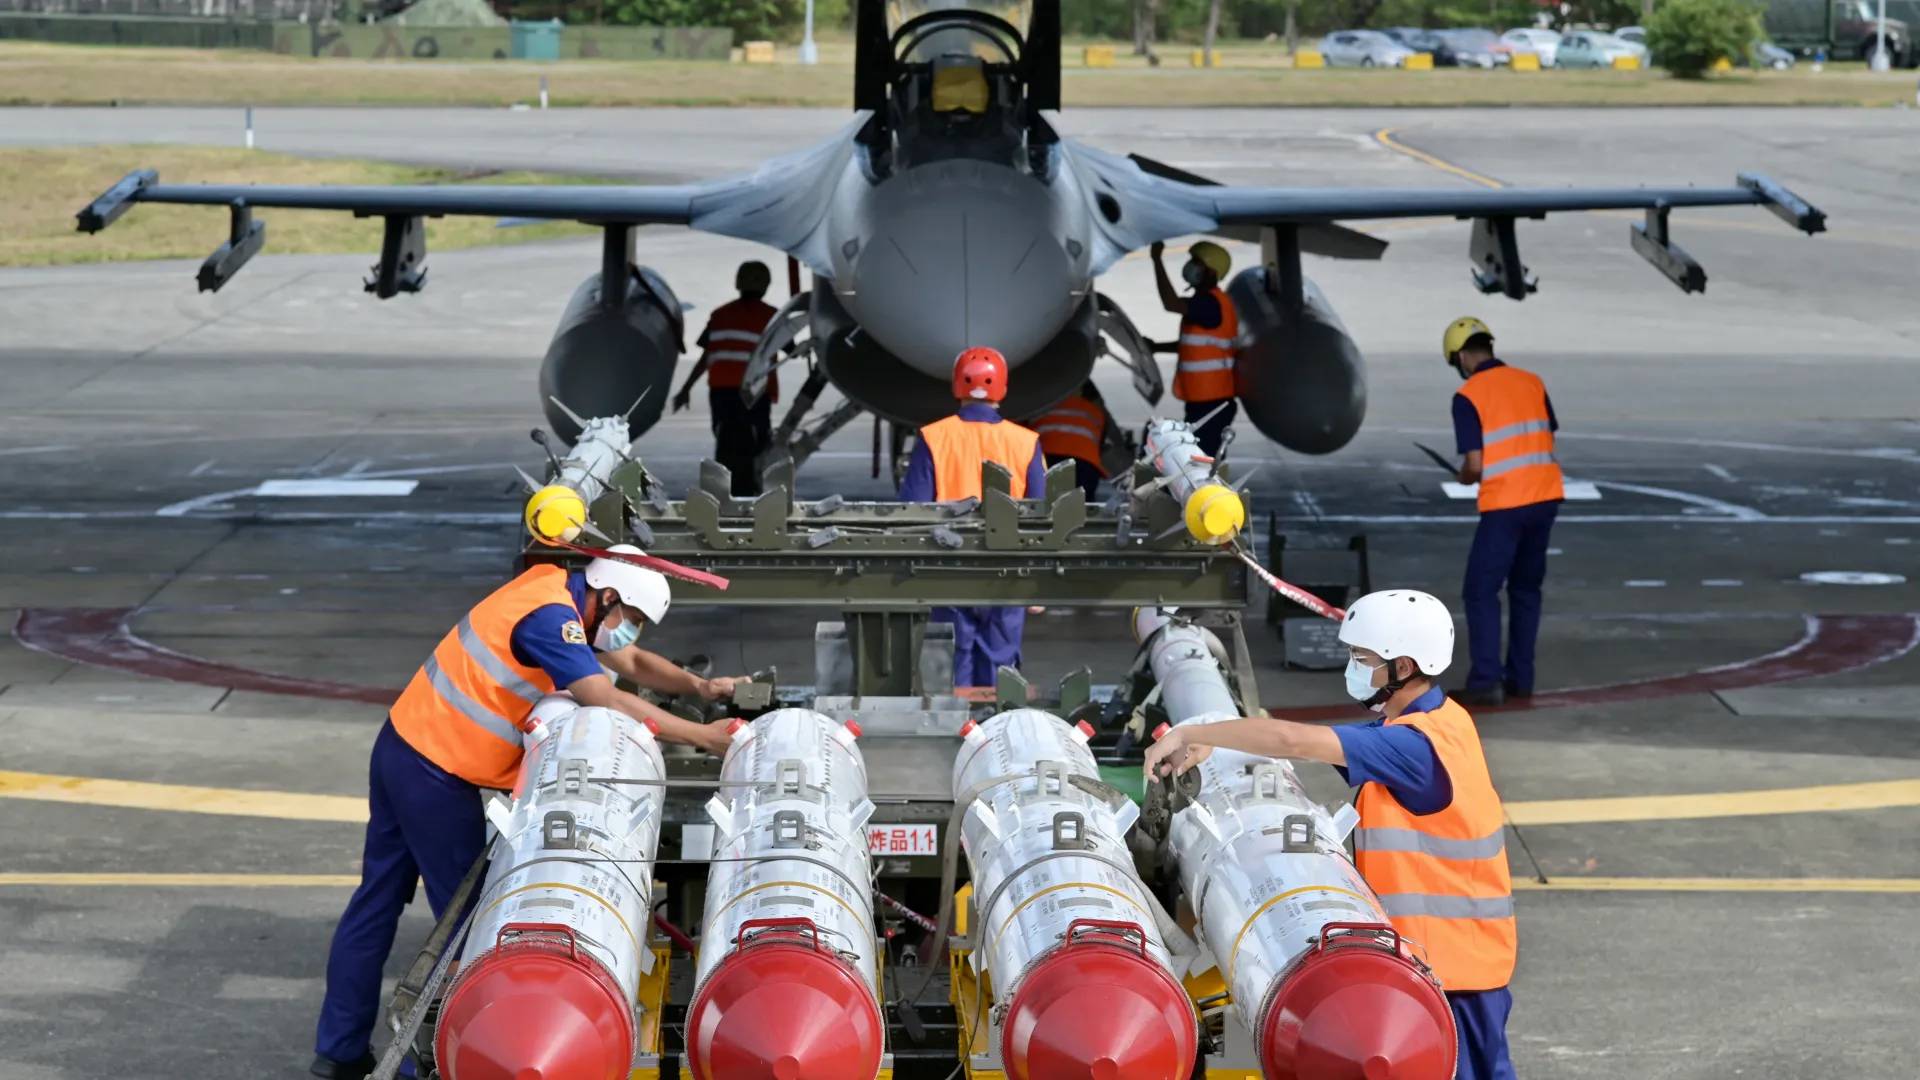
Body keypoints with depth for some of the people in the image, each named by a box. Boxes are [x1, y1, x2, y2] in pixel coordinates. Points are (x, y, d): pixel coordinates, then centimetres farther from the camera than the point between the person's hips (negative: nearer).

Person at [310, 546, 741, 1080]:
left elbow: (633, 662, 20)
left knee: (378, 899, 13)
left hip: (403, 747, 10)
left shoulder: (562, 596, 10)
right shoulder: (550, 615, -20)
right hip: (434, 772, -10)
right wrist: (702, 736, -22)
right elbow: (608, 702, -26)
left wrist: (700, 686, 6)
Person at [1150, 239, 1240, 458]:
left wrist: (1157, 259, -26)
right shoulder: (1208, 303, 16)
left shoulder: (1211, 304, -17)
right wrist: (1156, 347, 22)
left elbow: (1171, 303, -32)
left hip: (1211, 402, -10)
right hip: (1206, 400, 10)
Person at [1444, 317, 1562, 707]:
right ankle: (1520, 677, 18)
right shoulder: (1531, 383, 8)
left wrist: (1463, 477, 9)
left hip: (1505, 505, -6)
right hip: (1546, 497, 6)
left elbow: (1474, 465, -12)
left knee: (1481, 591, 2)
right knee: (1526, 588, 16)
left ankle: (1486, 681, -4)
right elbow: (1548, 442, 10)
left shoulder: (1468, 396, -9)